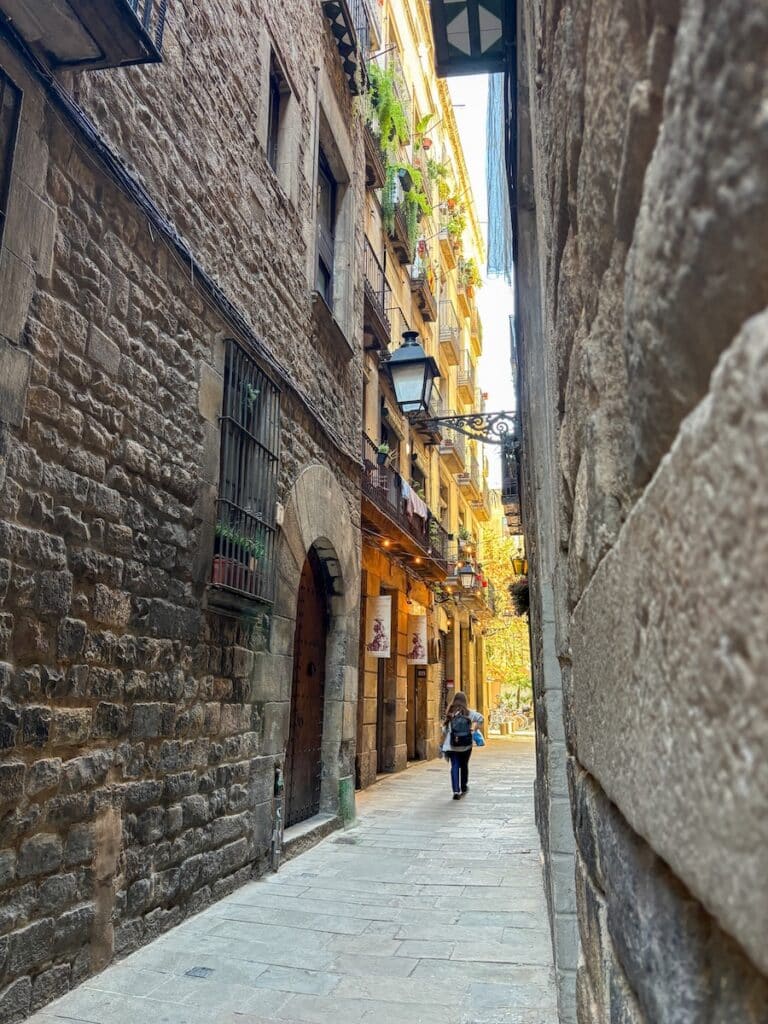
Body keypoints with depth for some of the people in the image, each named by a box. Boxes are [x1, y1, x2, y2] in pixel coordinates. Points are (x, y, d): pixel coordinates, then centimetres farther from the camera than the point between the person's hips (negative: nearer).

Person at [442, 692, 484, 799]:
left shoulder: (450, 714, -1)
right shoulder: (468, 713, -2)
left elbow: (444, 731, 1)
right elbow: (481, 718, -13)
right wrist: (473, 728, -1)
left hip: (452, 745, -1)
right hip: (466, 745, 1)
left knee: (454, 767, 0)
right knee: (464, 766, 17)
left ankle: (456, 790, -12)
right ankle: (463, 787, 33)